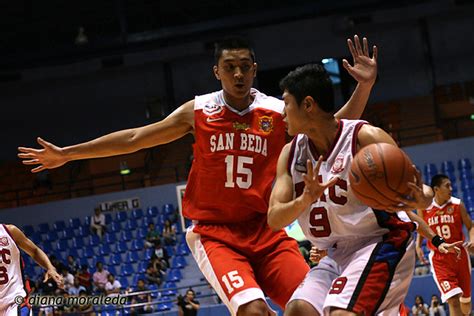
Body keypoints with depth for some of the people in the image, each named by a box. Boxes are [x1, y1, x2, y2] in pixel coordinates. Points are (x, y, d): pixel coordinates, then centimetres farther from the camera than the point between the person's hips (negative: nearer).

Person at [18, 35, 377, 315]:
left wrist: (364, 86, -11)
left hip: (266, 233, 2)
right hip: (215, 233, -2)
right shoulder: (198, 111, 0)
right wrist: (67, 154, 10)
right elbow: (134, 138, 6)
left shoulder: (279, 112, 0)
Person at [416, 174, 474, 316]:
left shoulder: (458, 205, -4)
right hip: (439, 258, -2)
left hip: (459, 255, 2)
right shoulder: (424, 208, -2)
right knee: (453, 300, -19)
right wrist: (418, 246, 0)